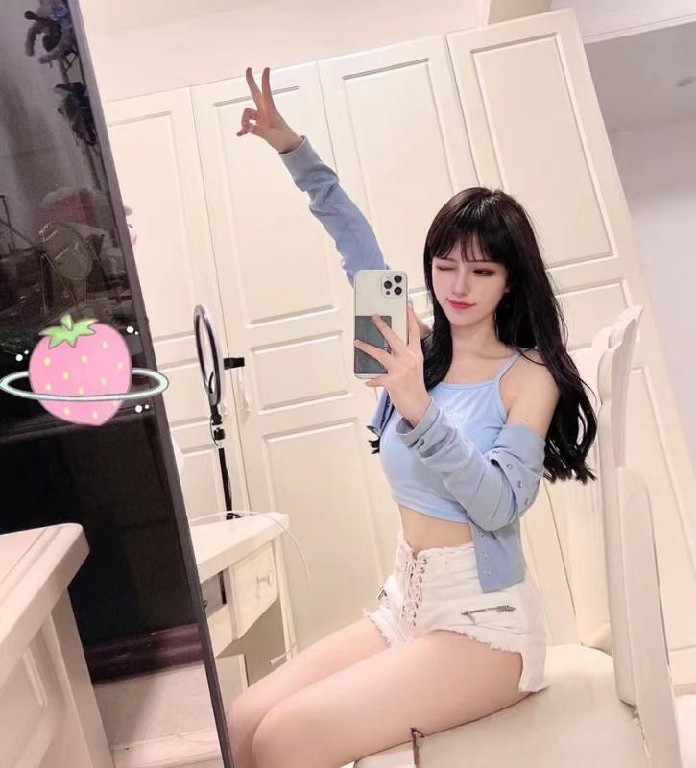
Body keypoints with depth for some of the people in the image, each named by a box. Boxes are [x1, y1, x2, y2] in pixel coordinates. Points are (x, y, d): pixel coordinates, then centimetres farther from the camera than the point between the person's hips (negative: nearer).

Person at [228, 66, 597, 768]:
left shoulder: (529, 376, -9)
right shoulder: (420, 350, 4)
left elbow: (500, 505, -20)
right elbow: (355, 241, 6)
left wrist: (420, 410, -32)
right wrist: (291, 147, 3)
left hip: (485, 621, -5)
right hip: (402, 604, 5)